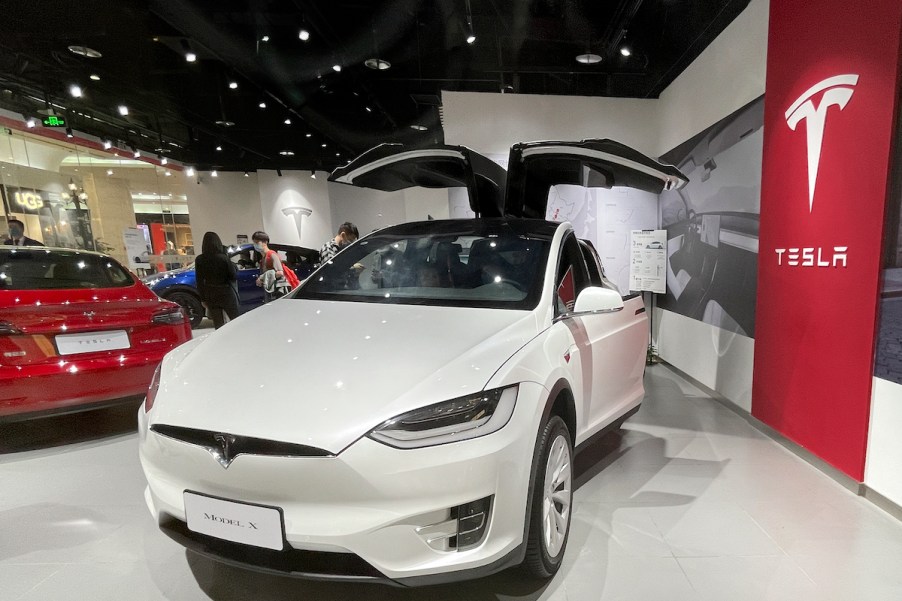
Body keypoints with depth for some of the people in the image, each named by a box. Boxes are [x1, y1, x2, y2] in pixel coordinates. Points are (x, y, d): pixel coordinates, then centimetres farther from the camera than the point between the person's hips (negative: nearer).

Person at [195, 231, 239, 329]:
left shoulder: (199, 260, -4)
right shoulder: (223, 258, -13)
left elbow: (199, 281, 0)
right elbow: (234, 276, -9)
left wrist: (203, 298, 8)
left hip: (210, 296, 3)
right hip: (226, 294, -3)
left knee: (218, 325, 9)